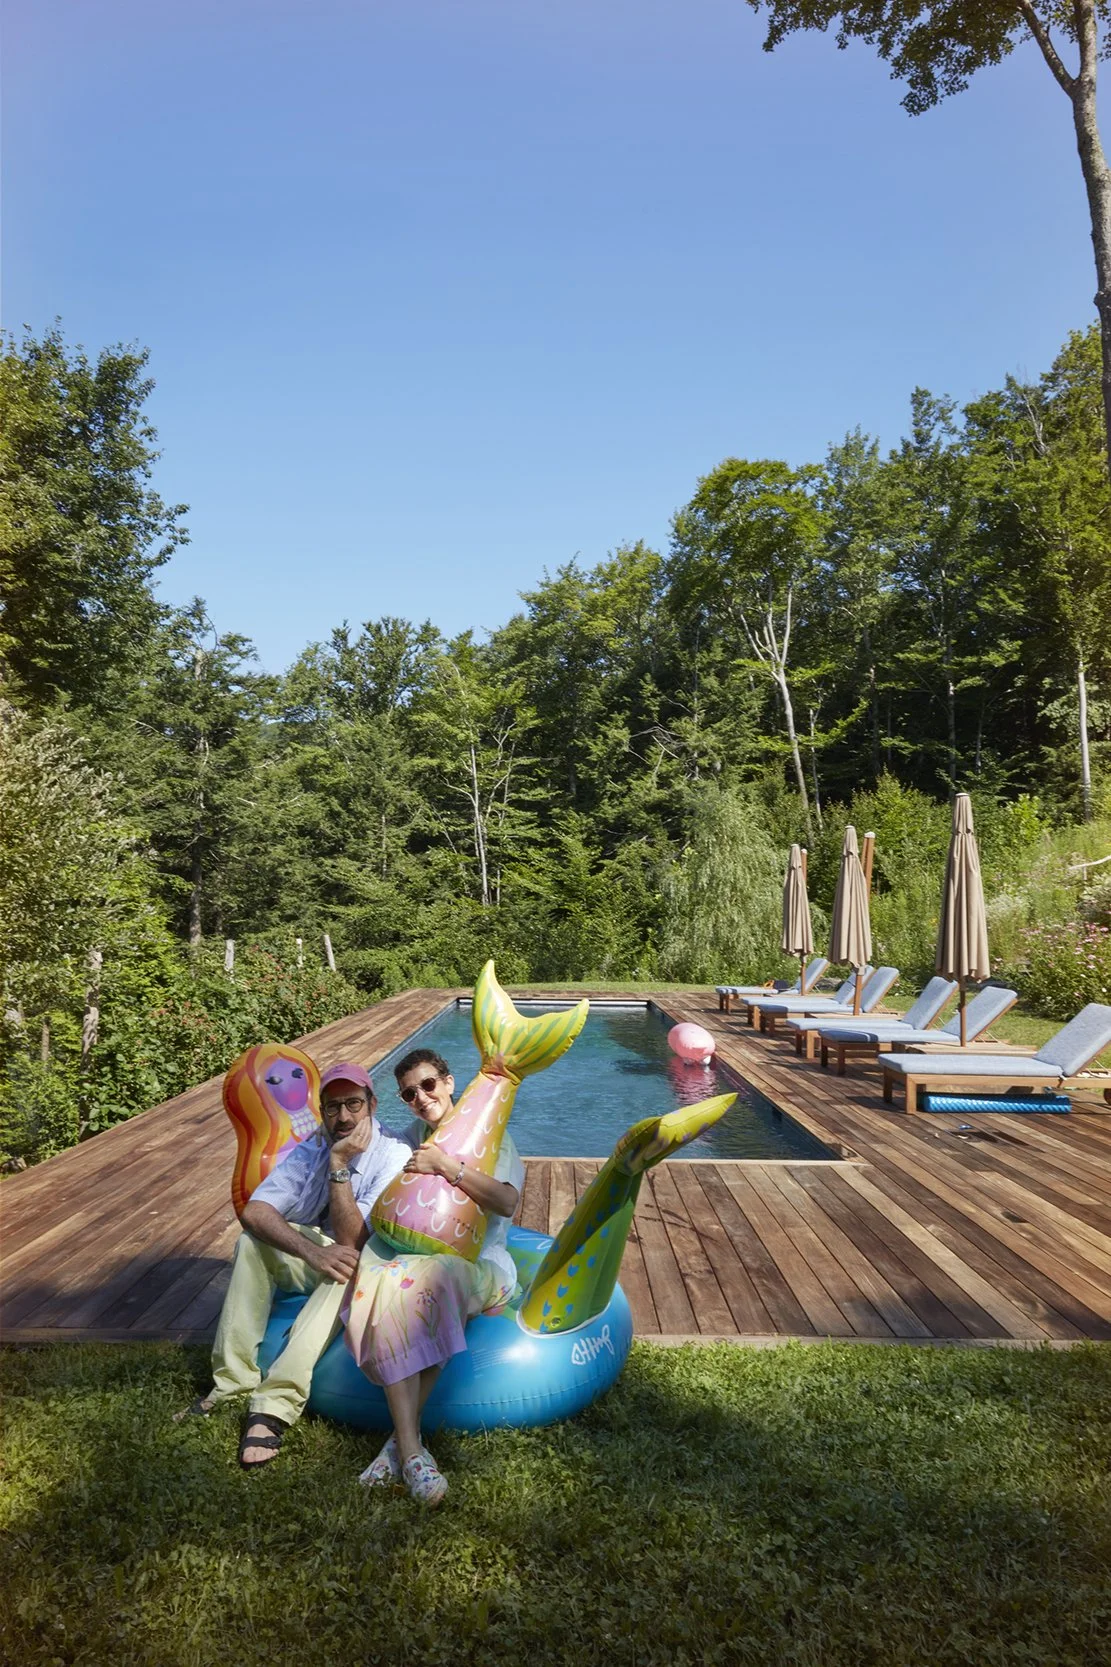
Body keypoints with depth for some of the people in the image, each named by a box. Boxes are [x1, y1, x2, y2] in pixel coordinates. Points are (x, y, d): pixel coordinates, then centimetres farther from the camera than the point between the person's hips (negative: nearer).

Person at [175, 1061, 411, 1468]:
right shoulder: (311, 1147, -7)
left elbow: (353, 1240, -30)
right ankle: (232, 1381, -22)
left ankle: (273, 1406, -42)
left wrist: (339, 1166, -36)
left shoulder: (394, 1155, -22)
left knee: (351, 1266, -38)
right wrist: (312, 1251, -36)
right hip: (307, 1258, 5)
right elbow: (254, 1211, -21)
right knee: (253, 1239, -22)